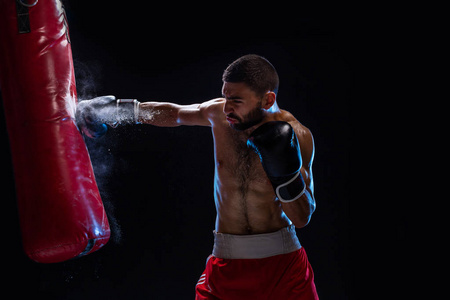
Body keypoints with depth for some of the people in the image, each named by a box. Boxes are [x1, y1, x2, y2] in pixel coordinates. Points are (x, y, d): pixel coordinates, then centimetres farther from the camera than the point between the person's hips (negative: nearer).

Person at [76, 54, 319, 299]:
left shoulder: (295, 136, -13)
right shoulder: (218, 114, -5)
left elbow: (302, 219, -12)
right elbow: (173, 113, 17)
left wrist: (285, 174, -29)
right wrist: (116, 109, 16)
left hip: (283, 263, -2)